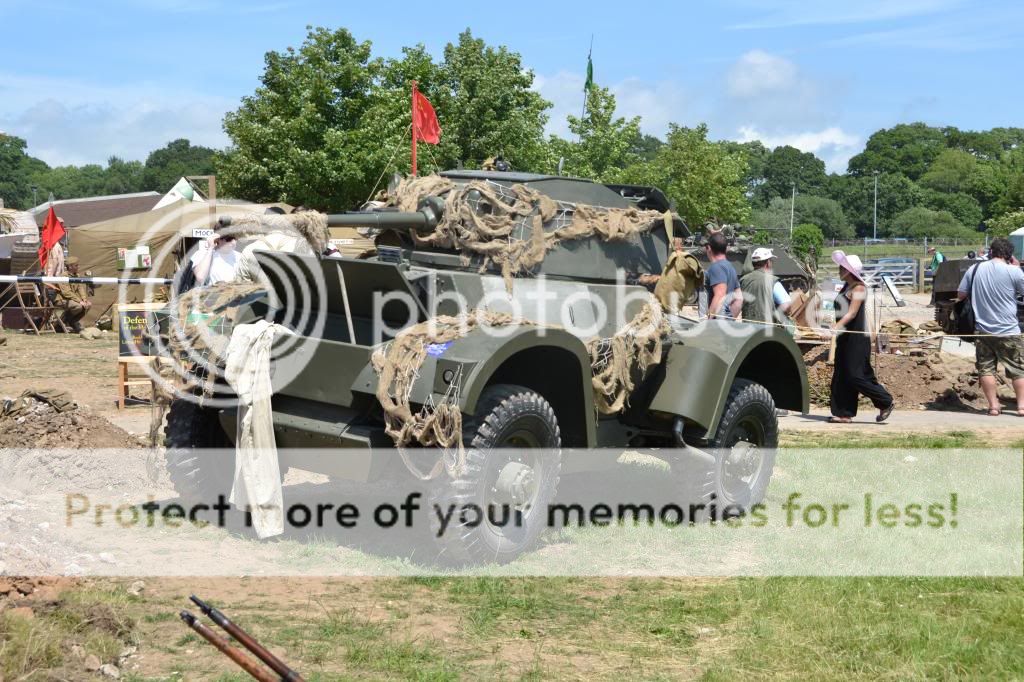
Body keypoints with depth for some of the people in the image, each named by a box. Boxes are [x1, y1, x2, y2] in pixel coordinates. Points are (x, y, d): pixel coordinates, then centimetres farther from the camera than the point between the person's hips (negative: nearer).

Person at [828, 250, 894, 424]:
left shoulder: (859, 288, -13)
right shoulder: (845, 286, 13)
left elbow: (852, 313, -23)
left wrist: (836, 327, -33)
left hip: (857, 338, -9)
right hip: (845, 337, 9)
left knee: (855, 375, -9)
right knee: (840, 376, 6)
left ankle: (886, 403, 4)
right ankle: (844, 413, 8)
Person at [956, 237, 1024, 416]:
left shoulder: (974, 270, -1)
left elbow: (960, 295, 6)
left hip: (982, 329, 2)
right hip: (1008, 331, -2)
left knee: (986, 368, 9)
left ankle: (993, 405, 7)